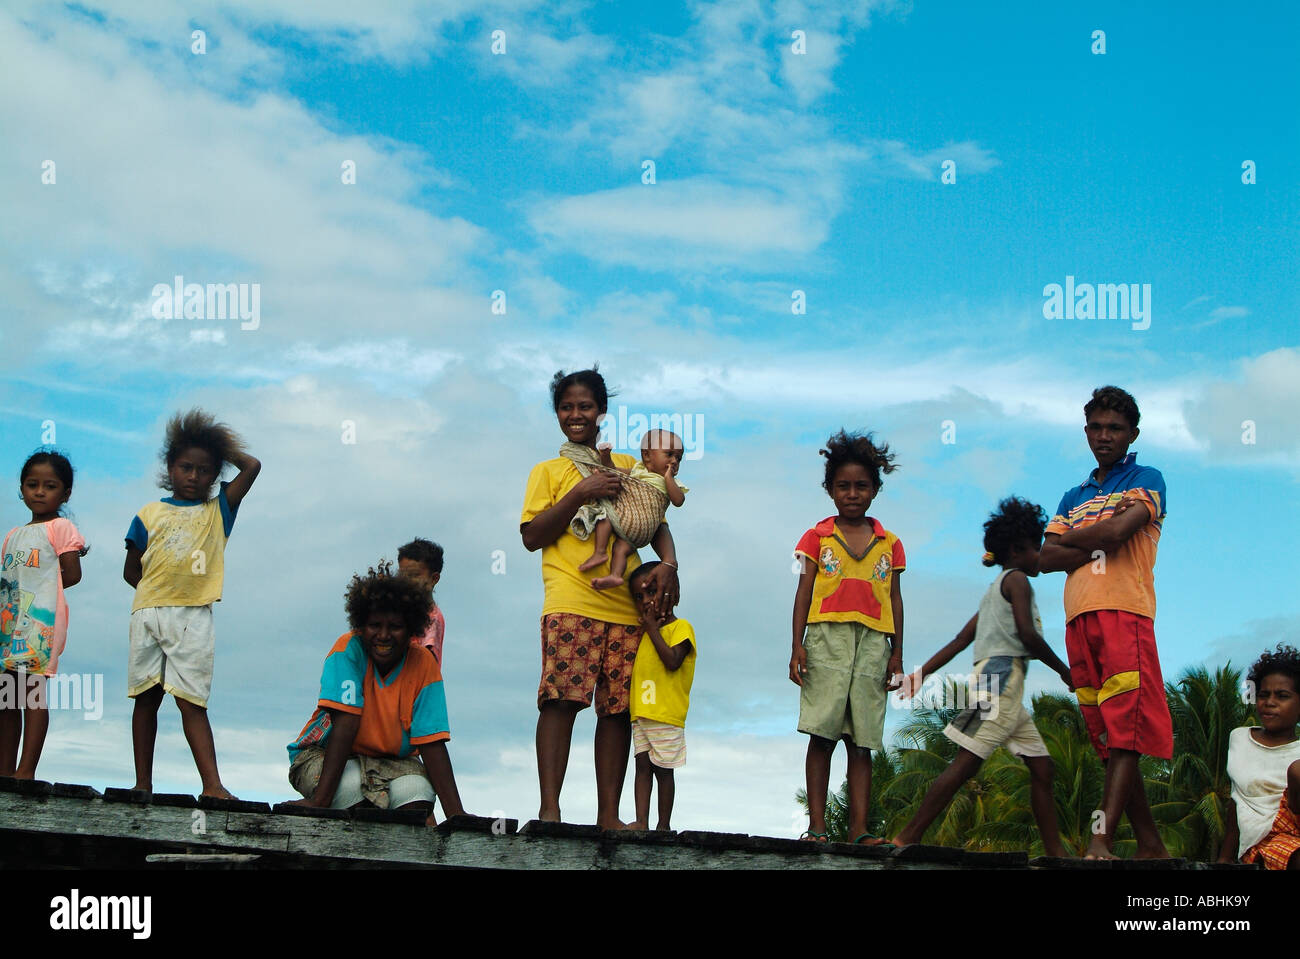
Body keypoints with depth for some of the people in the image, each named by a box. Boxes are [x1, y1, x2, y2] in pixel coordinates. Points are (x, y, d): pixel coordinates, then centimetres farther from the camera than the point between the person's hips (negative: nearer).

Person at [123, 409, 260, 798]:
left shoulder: (218, 510, 12)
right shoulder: (149, 514, 12)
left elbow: (252, 467, 3)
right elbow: (131, 570, 14)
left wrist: (222, 445, 14)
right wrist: (160, 590, 3)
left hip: (193, 617, -1)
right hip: (149, 611, 1)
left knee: (191, 700, -9)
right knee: (146, 697, 5)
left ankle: (213, 784, -16)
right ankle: (142, 784, 9)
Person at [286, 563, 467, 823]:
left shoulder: (424, 665, -9)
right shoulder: (349, 649, -16)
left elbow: (432, 743, -14)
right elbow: (345, 723, -26)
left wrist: (456, 814, -25)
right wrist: (320, 800, -36)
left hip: (393, 762, 2)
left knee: (417, 790, -31)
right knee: (355, 786, -36)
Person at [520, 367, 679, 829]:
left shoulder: (627, 466, 22)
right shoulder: (549, 471, 14)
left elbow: (656, 522, 21)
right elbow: (531, 536, 3)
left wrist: (668, 563, 1)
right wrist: (581, 493, -7)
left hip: (627, 605, 3)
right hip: (570, 603, -3)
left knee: (618, 708, -1)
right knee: (561, 698, -16)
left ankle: (608, 815, 2)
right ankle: (549, 809, -18)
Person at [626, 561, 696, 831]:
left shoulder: (681, 627, -3)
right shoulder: (645, 631, 20)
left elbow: (672, 661, -18)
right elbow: (634, 665, 16)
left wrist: (652, 629, -11)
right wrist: (645, 629, 6)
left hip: (667, 714, -7)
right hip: (641, 713, 7)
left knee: (663, 768, -2)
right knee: (643, 765, 1)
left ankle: (664, 825, 4)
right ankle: (641, 821, -3)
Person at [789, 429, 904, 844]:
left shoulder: (889, 544, 14)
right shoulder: (817, 537, 9)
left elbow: (895, 598, 15)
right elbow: (804, 592, 6)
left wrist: (897, 653, 9)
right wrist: (798, 645, -3)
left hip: (872, 641, 2)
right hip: (827, 637, -2)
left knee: (862, 740, 0)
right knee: (822, 734, -6)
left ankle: (860, 829, -1)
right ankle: (817, 827, -4)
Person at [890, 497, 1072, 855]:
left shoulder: (995, 590, 27)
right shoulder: (1017, 579, 0)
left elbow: (959, 641, 21)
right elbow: (1027, 633, -13)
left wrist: (921, 673, 15)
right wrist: (1062, 669, -2)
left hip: (1007, 689, 10)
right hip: (1002, 674, -10)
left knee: (1041, 766, 8)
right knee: (966, 762, -15)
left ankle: (1055, 852, 8)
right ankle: (907, 837, -19)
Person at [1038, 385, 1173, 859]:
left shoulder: (1146, 479, 8)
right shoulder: (1074, 497, 25)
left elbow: (1116, 532, -10)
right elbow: (1047, 559, 11)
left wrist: (1071, 537, 8)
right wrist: (1099, 541, -2)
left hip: (1125, 614, -6)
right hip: (1079, 621, 7)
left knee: (1125, 735, -15)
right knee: (1107, 741, 4)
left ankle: (1101, 841, -25)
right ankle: (1151, 846, 10)